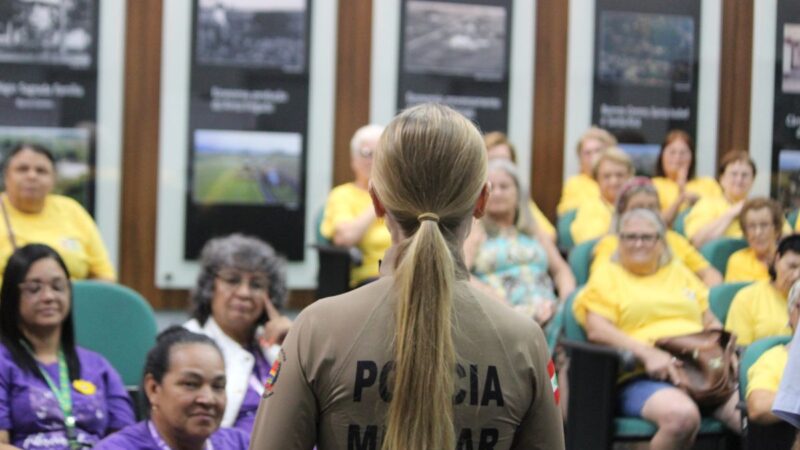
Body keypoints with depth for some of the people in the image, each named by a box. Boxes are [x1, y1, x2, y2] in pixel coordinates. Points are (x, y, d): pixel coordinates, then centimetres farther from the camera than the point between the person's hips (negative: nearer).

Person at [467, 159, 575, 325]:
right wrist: (493, 299, -16)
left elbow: (560, 269, 24)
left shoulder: (533, 229, 26)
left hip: (546, 310, 4)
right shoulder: (475, 230, 12)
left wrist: (568, 301, 3)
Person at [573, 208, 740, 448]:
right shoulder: (607, 275, 15)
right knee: (681, 415, -38)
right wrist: (647, 353, -15)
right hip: (643, 375, -4)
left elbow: (711, 323, 29)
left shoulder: (680, 272, 29)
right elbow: (597, 330, -1)